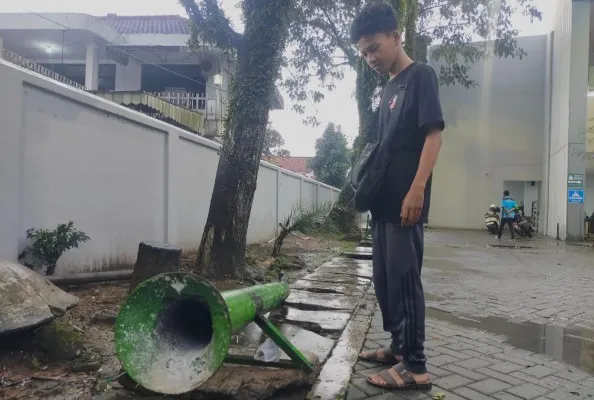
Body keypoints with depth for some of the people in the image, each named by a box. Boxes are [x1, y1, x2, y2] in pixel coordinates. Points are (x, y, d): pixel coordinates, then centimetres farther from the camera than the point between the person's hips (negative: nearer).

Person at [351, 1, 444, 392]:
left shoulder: (420, 75, -4)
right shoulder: (389, 88, 20)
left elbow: (434, 134, -13)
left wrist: (417, 189, -22)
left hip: (405, 202, -9)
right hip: (384, 202, 9)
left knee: (404, 279, -6)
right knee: (384, 279, 13)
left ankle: (416, 366, 5)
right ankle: (399, 346, 26)